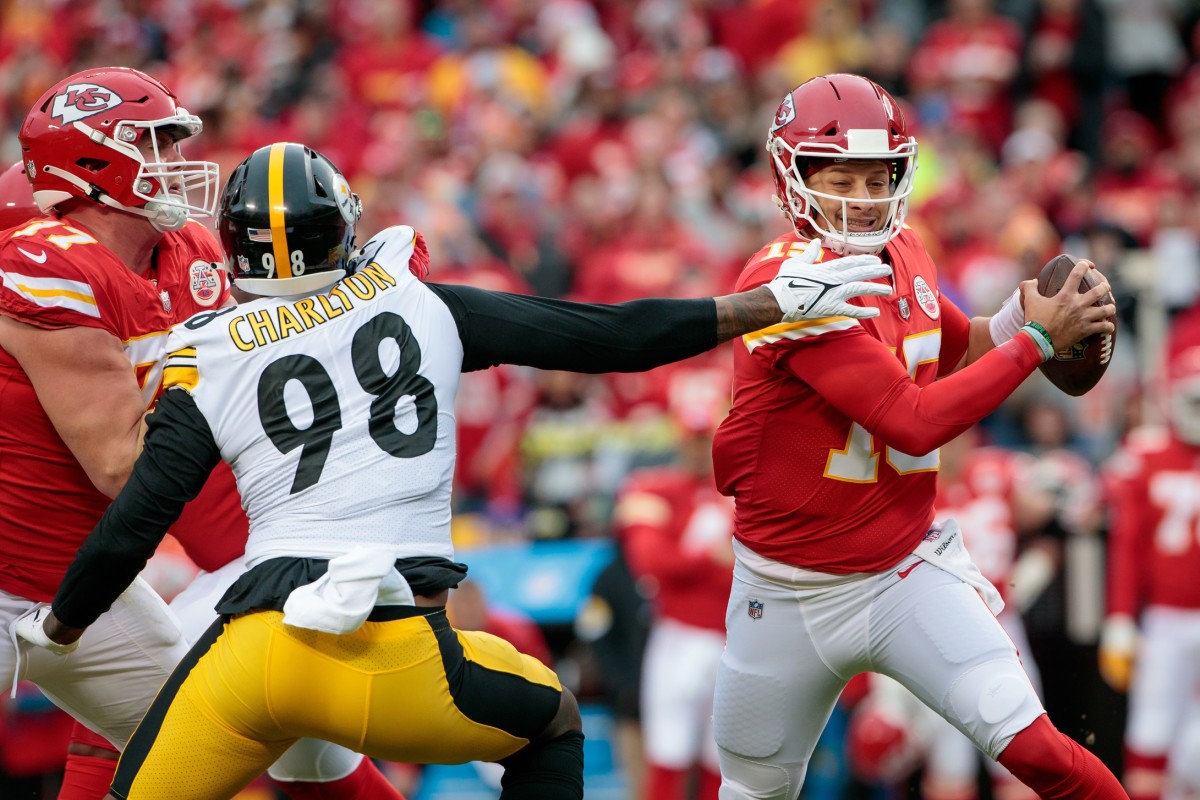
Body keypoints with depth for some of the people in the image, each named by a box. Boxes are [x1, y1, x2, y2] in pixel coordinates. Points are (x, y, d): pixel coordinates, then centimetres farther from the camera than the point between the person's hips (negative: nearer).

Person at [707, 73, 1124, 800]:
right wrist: (1037, 338, -20)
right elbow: (915, 422, -26)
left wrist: (1022, 312, 0)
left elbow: (952, 346, 22)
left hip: (907, 569, 4)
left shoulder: (904, 254, 0)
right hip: (791, 594, -4)